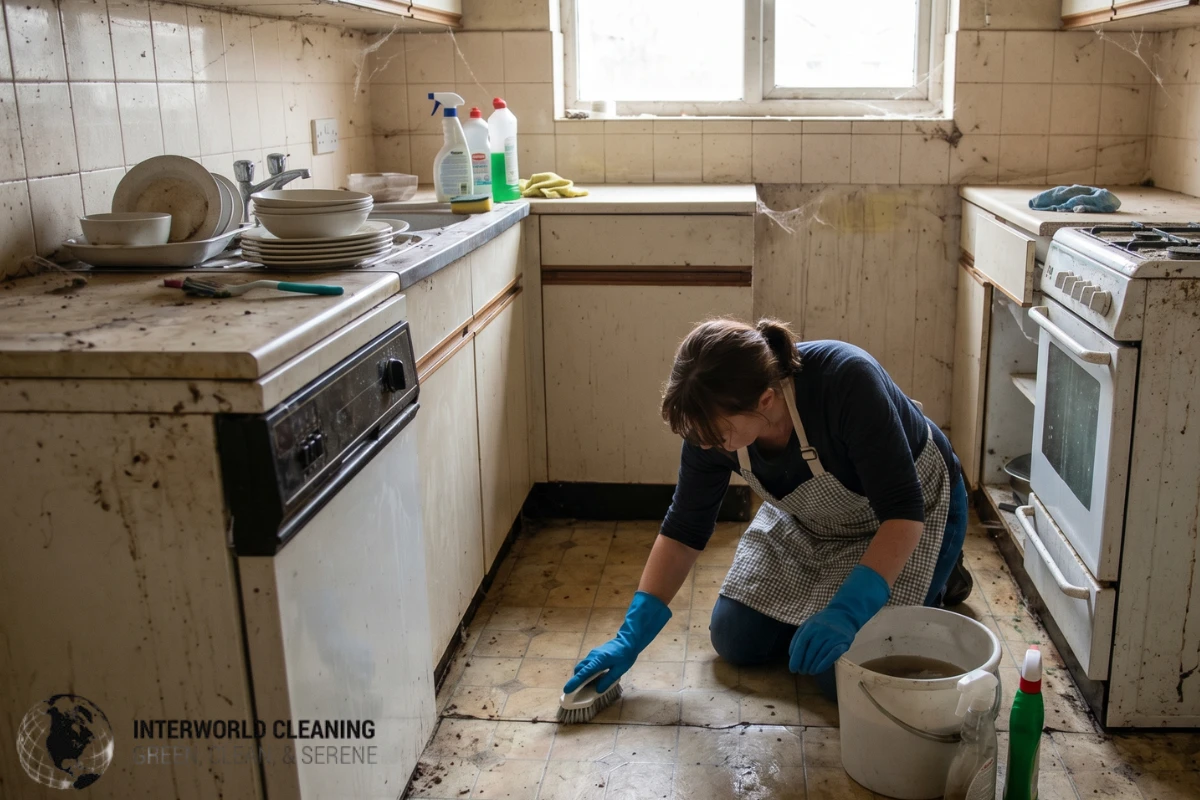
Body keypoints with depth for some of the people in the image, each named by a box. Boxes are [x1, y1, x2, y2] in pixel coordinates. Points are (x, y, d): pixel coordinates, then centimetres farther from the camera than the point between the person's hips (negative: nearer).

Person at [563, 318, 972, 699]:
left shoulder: (848, 381, -40)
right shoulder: (715, 418, -23)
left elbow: (904, 511, -35)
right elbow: (683, 528, -13)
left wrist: (847, 610, -47)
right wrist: (631, 637, -16)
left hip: (906, 523, -5)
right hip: (808, 522, 5)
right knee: (734, 641, 0)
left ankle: (937, 581, 12)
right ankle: (831, 585, 23)